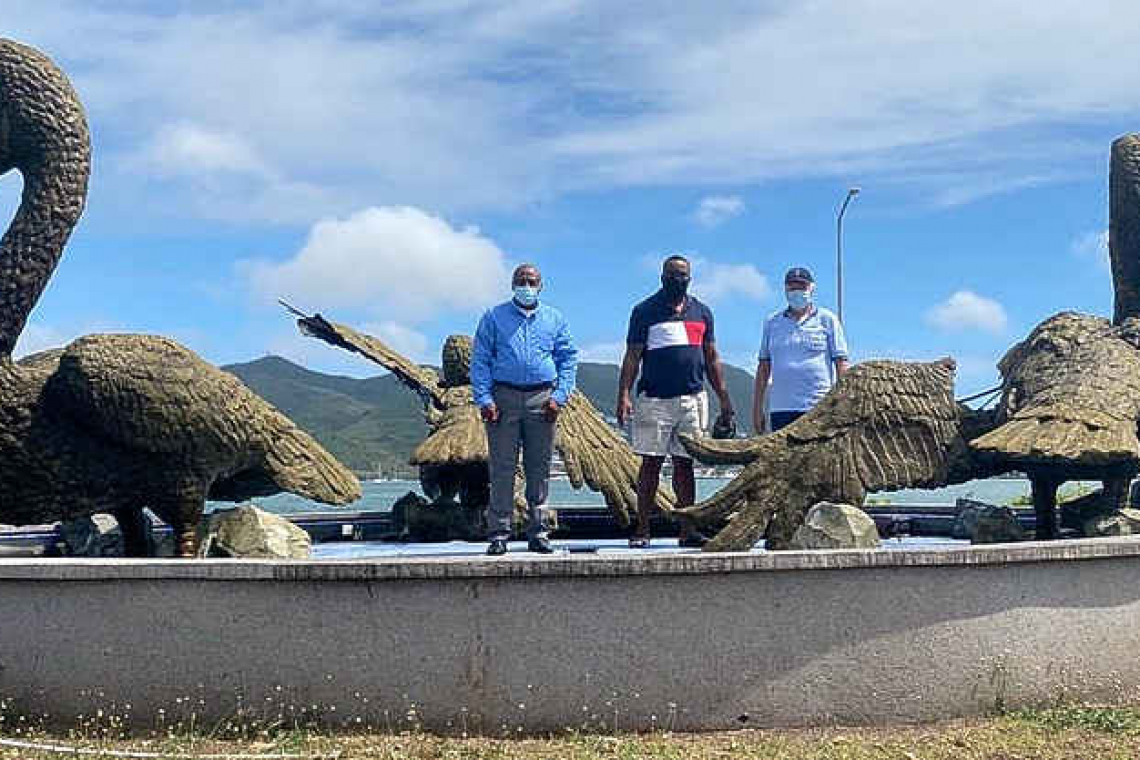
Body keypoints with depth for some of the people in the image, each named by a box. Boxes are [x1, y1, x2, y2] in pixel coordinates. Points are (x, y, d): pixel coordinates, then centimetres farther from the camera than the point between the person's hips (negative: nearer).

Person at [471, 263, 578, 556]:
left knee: (540, 468, 3)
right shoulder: (494, 317, 9)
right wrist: (484, 399, -7)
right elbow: (479, 360, 5)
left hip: (541, 397, 2)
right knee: (501, 468, -4)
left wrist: (559, 397, 0)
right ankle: (499, 533, 0)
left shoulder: (554, 318, 15)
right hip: (504, 397, -2)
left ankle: (537, 532, 10)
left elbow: (569, 358, 12)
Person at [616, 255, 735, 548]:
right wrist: (623, 396, -10)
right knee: (651, 463, -1)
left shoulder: (702, 312, 16)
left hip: (692, 398, 3)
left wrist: (724, 399, 13)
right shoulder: (645, 311, 5)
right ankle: (642, 529, 3)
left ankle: (688, 529, 8)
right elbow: (632, 357, 1)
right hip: (654, 399, -3)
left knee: (685, 464, 5)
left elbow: (711, 359, 18)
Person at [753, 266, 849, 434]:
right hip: (780, 409, 3)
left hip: (819, 407, -3)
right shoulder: (772, 322, 15)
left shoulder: (827, 320, 7)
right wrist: (757, 408, 10)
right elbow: (764, 366, 16)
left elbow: (841, 363, 4)